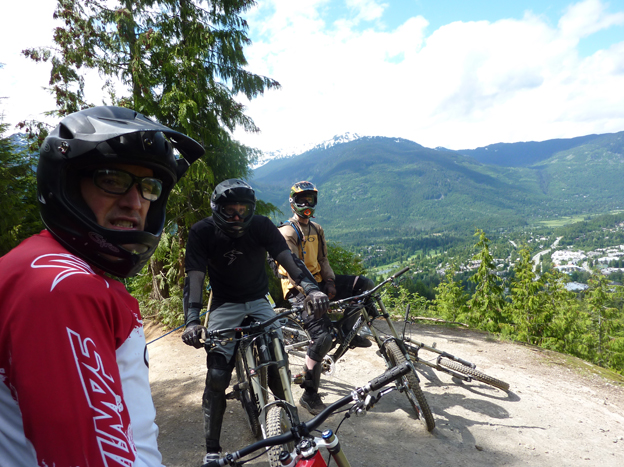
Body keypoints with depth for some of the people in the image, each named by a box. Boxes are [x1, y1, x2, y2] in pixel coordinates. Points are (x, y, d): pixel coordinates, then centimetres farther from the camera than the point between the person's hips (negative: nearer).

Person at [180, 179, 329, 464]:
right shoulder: (202, 232, -17)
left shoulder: (261, 226, -15)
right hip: (224, 305, -1)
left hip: (258, 301, 1)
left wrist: (310, 288, -42)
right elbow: (194, 278, -23)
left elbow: (287, 258, -25)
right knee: (217, 376, -11)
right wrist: (192, 321, -37)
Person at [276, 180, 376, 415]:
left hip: (318, 283, 8)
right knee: (323, 337, -21)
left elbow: (323, 259, 12)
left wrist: (330, 282, -6)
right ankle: (310, 396, -3)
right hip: (299, 290, -8)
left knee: (365, 284, -5)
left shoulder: (316, 229, 14)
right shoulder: (288, 232, -12)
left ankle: (348, 331, 6)